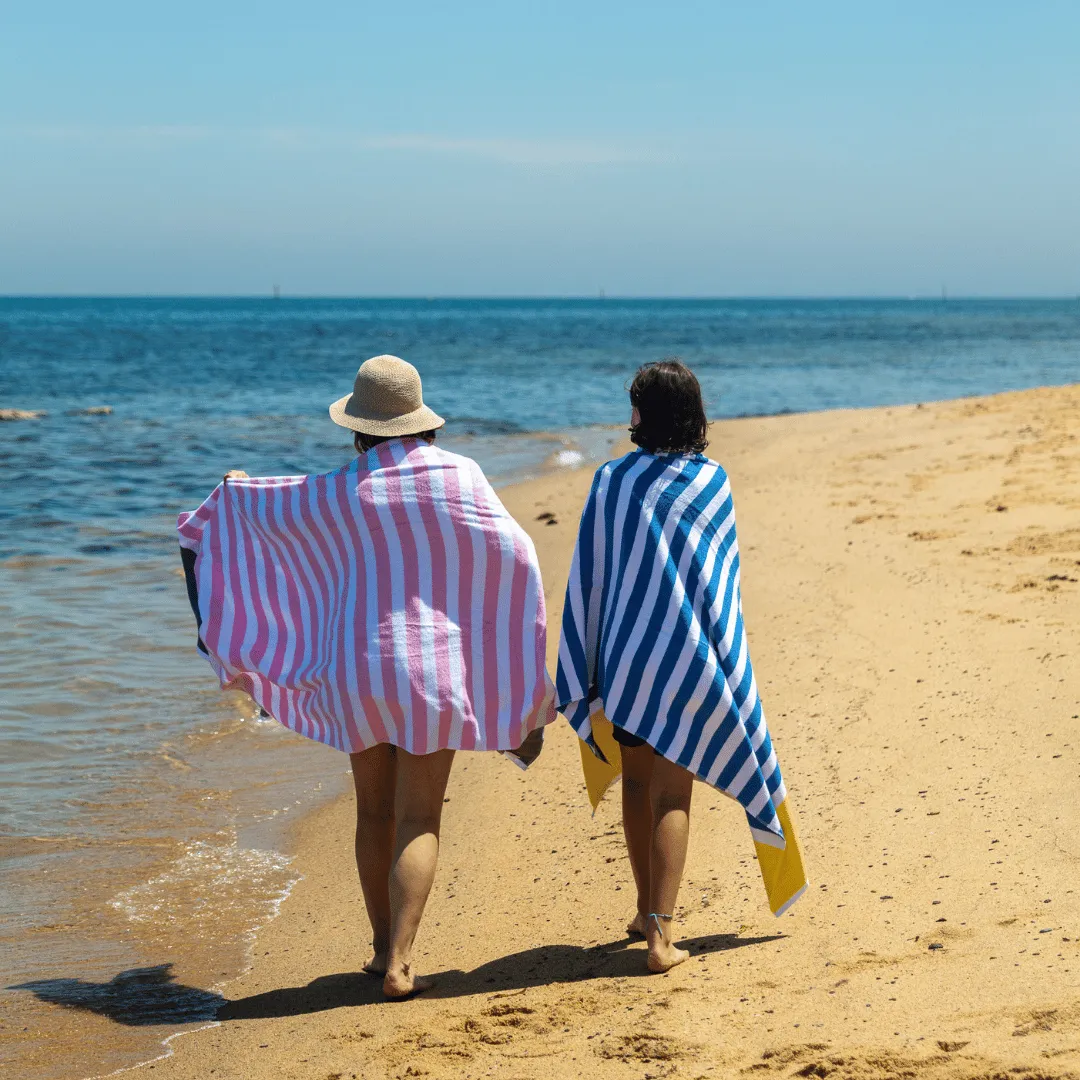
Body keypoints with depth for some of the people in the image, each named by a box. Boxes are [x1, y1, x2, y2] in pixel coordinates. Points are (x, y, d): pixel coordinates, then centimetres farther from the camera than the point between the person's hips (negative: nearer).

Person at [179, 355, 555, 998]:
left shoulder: (340, 492, -5)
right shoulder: (459, 476, -8)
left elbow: (271, 504, 13)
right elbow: (515, 553, -11)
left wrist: (237, 488, 37)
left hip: (357, 665, 2)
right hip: (431, 666, -2)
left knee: (375, 811, 16)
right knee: (419, 821, 0)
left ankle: (383, 946, 25)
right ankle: (399, 964, -9)